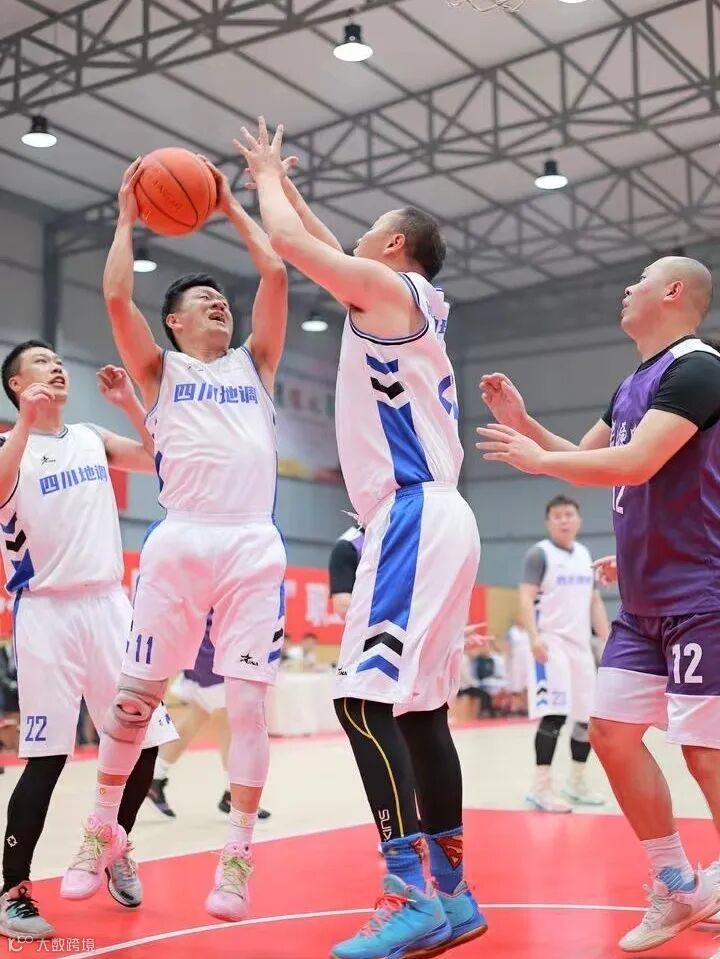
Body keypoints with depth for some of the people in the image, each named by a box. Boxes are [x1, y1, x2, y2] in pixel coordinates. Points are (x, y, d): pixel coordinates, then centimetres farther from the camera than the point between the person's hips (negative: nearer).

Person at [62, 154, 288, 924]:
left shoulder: (255, 365, 21)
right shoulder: (160, 370, 14)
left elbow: (276, 275, 14)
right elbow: (115, 295, 0)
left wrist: (232, 208, 23)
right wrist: (128, 217, 12)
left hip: (254, 546, 2)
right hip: (181, 542, -2)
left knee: (249, 699, -3)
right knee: (137, 692, 3)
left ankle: (238, 853, 6)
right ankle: (103, 829, 22)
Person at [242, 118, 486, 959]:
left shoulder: (388, 286, -2)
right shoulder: (412, 304, 23)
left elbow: (287, 240, -2)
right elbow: (325, 253, 38)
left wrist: (268, 178, 18)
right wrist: (282, 180, 43)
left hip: (413, 516, -10)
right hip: (431, 517, 10)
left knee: (366, 697, -14)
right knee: (418, 706, 9)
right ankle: (450, 892, 13)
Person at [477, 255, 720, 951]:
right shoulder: (632, 386, 16)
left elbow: (635, 464, -25)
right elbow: (587, 460, 23)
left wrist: (536, 460, -15)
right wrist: (523, 423, 9)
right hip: (644, 605, 10)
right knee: (612, 732, 8)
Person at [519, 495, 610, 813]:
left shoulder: (584, 554, 15)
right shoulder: (539, 553, -6)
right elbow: (526, 598, -14)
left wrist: (607, 640, 14)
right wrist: (534, 637, -27)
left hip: (580, 644, 8)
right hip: (552, 643, -7)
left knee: (590, 717, 10)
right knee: (554, 715, -15)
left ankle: (576, 782, 24)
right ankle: (541, 787, -10)